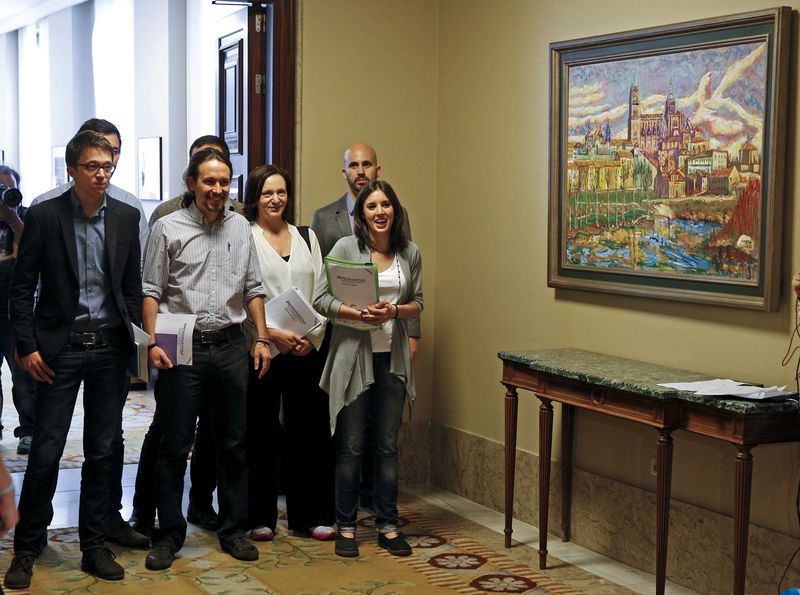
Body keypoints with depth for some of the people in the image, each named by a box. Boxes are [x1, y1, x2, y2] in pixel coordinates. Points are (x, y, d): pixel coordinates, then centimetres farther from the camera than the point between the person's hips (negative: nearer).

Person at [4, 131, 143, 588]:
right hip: (60, 347, -3)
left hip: (110, 346, 3)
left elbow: (133, 285, 10)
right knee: (46, 450, -1)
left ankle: (94, 547, 19)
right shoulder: (44, 215, -4)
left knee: (102, 451, 8)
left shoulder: (127, 217, 4)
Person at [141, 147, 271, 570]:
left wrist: (262, 338, 7)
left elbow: (253, 289, 14)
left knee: (233, 442, 9)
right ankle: (169, 534, 12)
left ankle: (233, 530, 20)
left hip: (230, 345, 3)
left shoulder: (240, 228, 10)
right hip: (183, 347, -3)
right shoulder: (168, 228, 0)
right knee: (175, 444, 1)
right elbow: (150, 291, -2)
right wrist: (153, 342, -11)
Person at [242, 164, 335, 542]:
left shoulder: (306, 238, 13)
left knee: (308, 430, 5)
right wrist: (271, 333, -15)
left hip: (307, 350, 4)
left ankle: (309, 515, 15)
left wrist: (312, 335, -4)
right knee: (261, 433, 4)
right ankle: (261, 518, 15)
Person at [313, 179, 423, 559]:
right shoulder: (346, 248, -5)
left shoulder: (410, 253, 5)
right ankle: (346, 526, 14)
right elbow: (320, 299, -7)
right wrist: (360, 314, -20)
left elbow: (418, 303, 12)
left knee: (387, 445, 8)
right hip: (354, 356, -3)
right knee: (351, 446, 3)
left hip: (393, 357, 3)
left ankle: (387, 525, 18)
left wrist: (396, 310, -10)